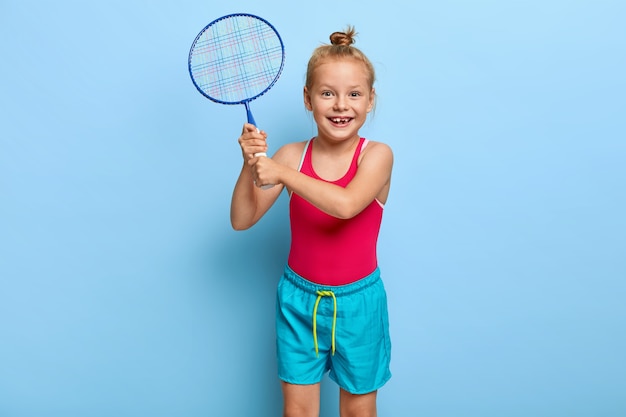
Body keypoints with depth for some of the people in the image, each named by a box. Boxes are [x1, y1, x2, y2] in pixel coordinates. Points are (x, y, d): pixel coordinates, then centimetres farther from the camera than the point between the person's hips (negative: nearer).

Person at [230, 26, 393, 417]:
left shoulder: (377, 155, -12)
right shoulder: (292, 155, -7)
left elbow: (346, 204, -32)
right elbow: (242, 220, -7)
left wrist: (281, 173, -30)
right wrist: (251, 165, -21)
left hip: (357, 301, -1)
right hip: (299, 299, 2)